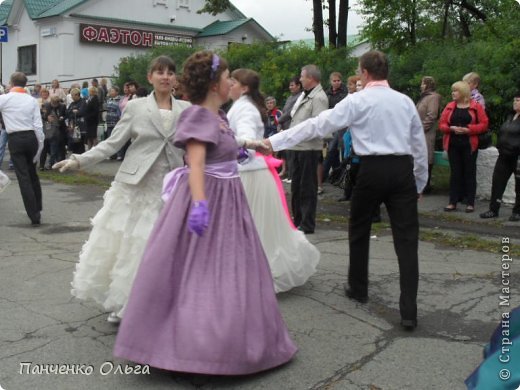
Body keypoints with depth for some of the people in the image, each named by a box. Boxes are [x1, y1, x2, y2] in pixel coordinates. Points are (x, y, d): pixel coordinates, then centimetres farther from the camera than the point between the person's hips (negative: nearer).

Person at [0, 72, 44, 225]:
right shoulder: (32, 100, 3)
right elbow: (38, 125, -1)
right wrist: (40, 145, 4)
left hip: (15, 139, -3)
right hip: (31, 137, 3)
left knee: (23, 177, -1)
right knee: (33, 175, 18)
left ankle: (34, 216, -3)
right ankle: (37, 209, 26)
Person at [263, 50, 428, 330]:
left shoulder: (357, 100, -2)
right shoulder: (405, 101, 10)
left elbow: (317, 125, -5)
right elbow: (420, 145, 14)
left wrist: (274, 141, -3)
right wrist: (419, 182, 26)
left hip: (372, 170, -3)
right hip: (403, 170, 3)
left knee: (359, 231, 18)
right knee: (406, 238, 1)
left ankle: (358, 289, 33)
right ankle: (409, 311, -4)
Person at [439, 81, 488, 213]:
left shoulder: (476, 106, -1)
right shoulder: (449, 106, 8)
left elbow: (484, 124, -5)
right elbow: (441, 124, 5)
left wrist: (468, 129, -16)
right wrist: (452, 128, -14)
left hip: (469, 145, -2)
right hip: (453, 145, 3)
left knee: (469, 173, 3)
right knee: (455, 173, 5)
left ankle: (470, 203, 9)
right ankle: (453, 202, 10)